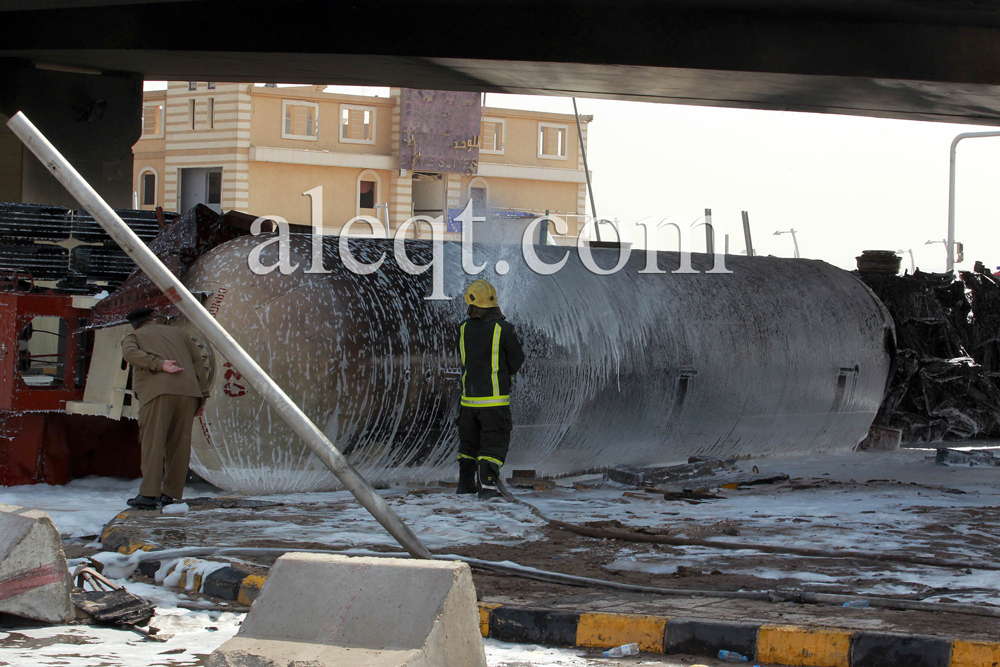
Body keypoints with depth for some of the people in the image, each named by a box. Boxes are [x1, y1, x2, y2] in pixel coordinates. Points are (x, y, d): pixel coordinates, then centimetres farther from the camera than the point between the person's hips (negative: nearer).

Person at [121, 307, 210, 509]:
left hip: (158, 393, -4)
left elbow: (131, 353, -5)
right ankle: (171, 494, 5)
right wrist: (202, 396, 15)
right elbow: (198, 361, 19)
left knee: (152, 442, -8)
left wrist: (159, 365, -12)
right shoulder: (177, 333, 30)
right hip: (188, 391, 4)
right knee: (179, 444, 8)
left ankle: (149, 494, -18)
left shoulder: (133, 337, 21)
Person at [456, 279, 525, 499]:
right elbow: (517, 360, -1)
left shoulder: (464, 329, 0)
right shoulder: (504, 329, -12)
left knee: (469, 440, 19)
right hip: (495, 398, -4)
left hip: (469, 397, 4)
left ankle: (465, 482, 28)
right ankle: (486, 484, -11)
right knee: (495, 441, 1)